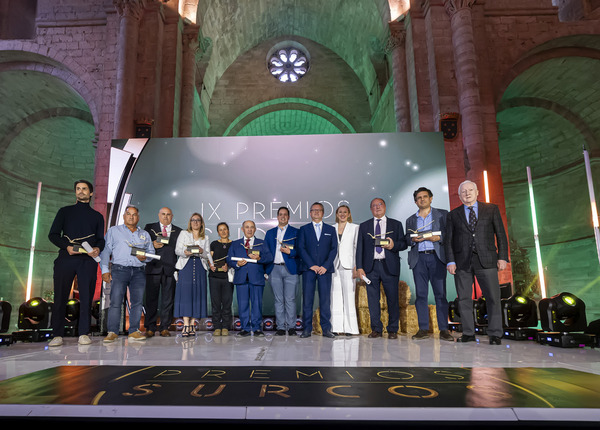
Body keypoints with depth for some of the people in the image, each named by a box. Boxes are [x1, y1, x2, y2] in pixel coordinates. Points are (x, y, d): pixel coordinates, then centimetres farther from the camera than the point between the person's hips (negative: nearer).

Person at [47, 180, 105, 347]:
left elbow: (101, 239, 15)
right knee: (60, 297, -2)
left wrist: (98, 248, -8)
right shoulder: (65, 211, 17)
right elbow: (53, 234, 9)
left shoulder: (97, 216, 19)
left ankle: (84, 333, 1)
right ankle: (57, 335, 4)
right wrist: (67, 246, -9)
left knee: (86, 297, -4)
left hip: (88, 260, 0)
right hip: (66, 258, 0)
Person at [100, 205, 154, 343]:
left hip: (138, 271, 3)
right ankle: (112, 332, 0)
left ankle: (134, 331, 3)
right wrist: (105, 270, -4)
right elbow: (105, 250, 5)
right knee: (116, 301, -8)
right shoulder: (113, 231, 12)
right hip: (119, 269, -2)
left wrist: (145, 256, -4)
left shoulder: (145, 234, 20)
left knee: (137, 301, -2)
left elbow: (151, 251, 18)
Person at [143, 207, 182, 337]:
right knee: (151, 299, 2)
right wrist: (152, 245, -10)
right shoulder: (149, 228, 13)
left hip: (170, 269, 1)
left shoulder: (178, 231, 14)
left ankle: (164, 328, 11)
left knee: (168, 300, 3)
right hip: (153, 268, -1)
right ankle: (150, 328, 10)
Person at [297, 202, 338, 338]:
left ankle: (326, 329, 7)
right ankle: (307, 329, 5)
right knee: (307, 299, -2)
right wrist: (312, 265, -9)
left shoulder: (331, 229, 13)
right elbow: (301, 248, 2)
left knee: (325, 299, 0)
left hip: (325, 269, 1)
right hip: (308, 269, 0)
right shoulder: (304, 229, 11)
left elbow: (334, 249, 6)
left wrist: (325, 266, -7)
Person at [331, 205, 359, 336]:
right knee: (335, 296, 2)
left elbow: (357, 247, 2)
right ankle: (337, 327, 8)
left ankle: (349, 327, 2)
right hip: (334, 266, 3)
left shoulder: (355, 228, 6)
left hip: (348, 266, -2)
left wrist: (356, 267, -6)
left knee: (349, 295, -5)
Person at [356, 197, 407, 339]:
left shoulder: (396, 224, 13)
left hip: (390, 266, -1)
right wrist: (359, 267, 0)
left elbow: (404, 244, 10)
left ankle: (393, 330, 12)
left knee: (393, 298, 0)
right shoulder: (364, 226, 14)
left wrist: (394, 245, -12)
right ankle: (376, 329, 13)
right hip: (371, 266, 1)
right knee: (372, 299, 2)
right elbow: (359, 248, 9)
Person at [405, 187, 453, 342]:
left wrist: (438, 238, -12)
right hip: (418, 258, 3)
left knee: (440, 293, -5)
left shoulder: (442, 214, 12)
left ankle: (443, 330, 0)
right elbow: (407, 239, 17)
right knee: (420, 294, 0)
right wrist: (413, 239, -5)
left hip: (436, 256, -2)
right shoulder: (411, 220, 20)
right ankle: (423, 329, 4)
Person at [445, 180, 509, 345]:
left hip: (486, 260, -1)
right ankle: (468, 333, 12)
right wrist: (450, 261, -1)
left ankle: (495, 334, 6)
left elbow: (501, 234, 7)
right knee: (464, 299, 3)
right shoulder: (453, 215, 12)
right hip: (462, 262, 1)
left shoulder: (491, 209, 10)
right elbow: (448, 240, 8)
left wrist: (502, 257, -2)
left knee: (493, 297, -3)